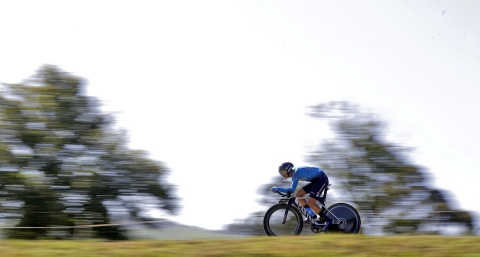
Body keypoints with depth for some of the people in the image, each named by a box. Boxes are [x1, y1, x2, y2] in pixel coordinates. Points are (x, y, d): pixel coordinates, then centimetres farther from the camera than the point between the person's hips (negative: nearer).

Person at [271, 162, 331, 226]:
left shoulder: (296, 173, -22)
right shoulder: (294, 174, 7)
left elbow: (292, 190, -25)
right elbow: (292, 190, 12)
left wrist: (277, 189, -22)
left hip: (322, 179, -10)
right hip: (316, 180, 10)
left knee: (310, 203, -16)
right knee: (298, 195, 1)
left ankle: (326, 220, -1)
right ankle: (313, 216, 8)